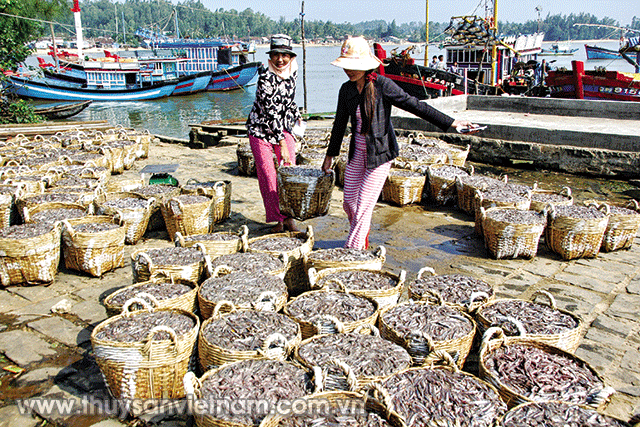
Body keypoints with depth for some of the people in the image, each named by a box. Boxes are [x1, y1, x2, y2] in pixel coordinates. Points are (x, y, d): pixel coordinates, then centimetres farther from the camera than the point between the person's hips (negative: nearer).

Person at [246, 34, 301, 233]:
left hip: (283, 127, 5)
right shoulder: (266, 76, -23)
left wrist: (297, 115, 22)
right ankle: (277, 219, 7)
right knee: (267, 175, -4)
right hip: (261, 127, -5)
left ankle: (289, 218, 6)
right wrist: (282, 144, -30)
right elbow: (271, 112, -27)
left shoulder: (293, 69, -3)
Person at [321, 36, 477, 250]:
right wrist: (330, 155, 20)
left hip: (379, 154, -5)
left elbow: (414, 105, -12)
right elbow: (340, 123, 13)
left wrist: (451, 122, -12)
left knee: (364, 205, -5)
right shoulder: (346, 90, 1)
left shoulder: (382, 85, -15)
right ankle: (362, 238, 37)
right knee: (349, 202, 9)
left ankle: (353, 249, 10)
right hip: (357, 152, 6)